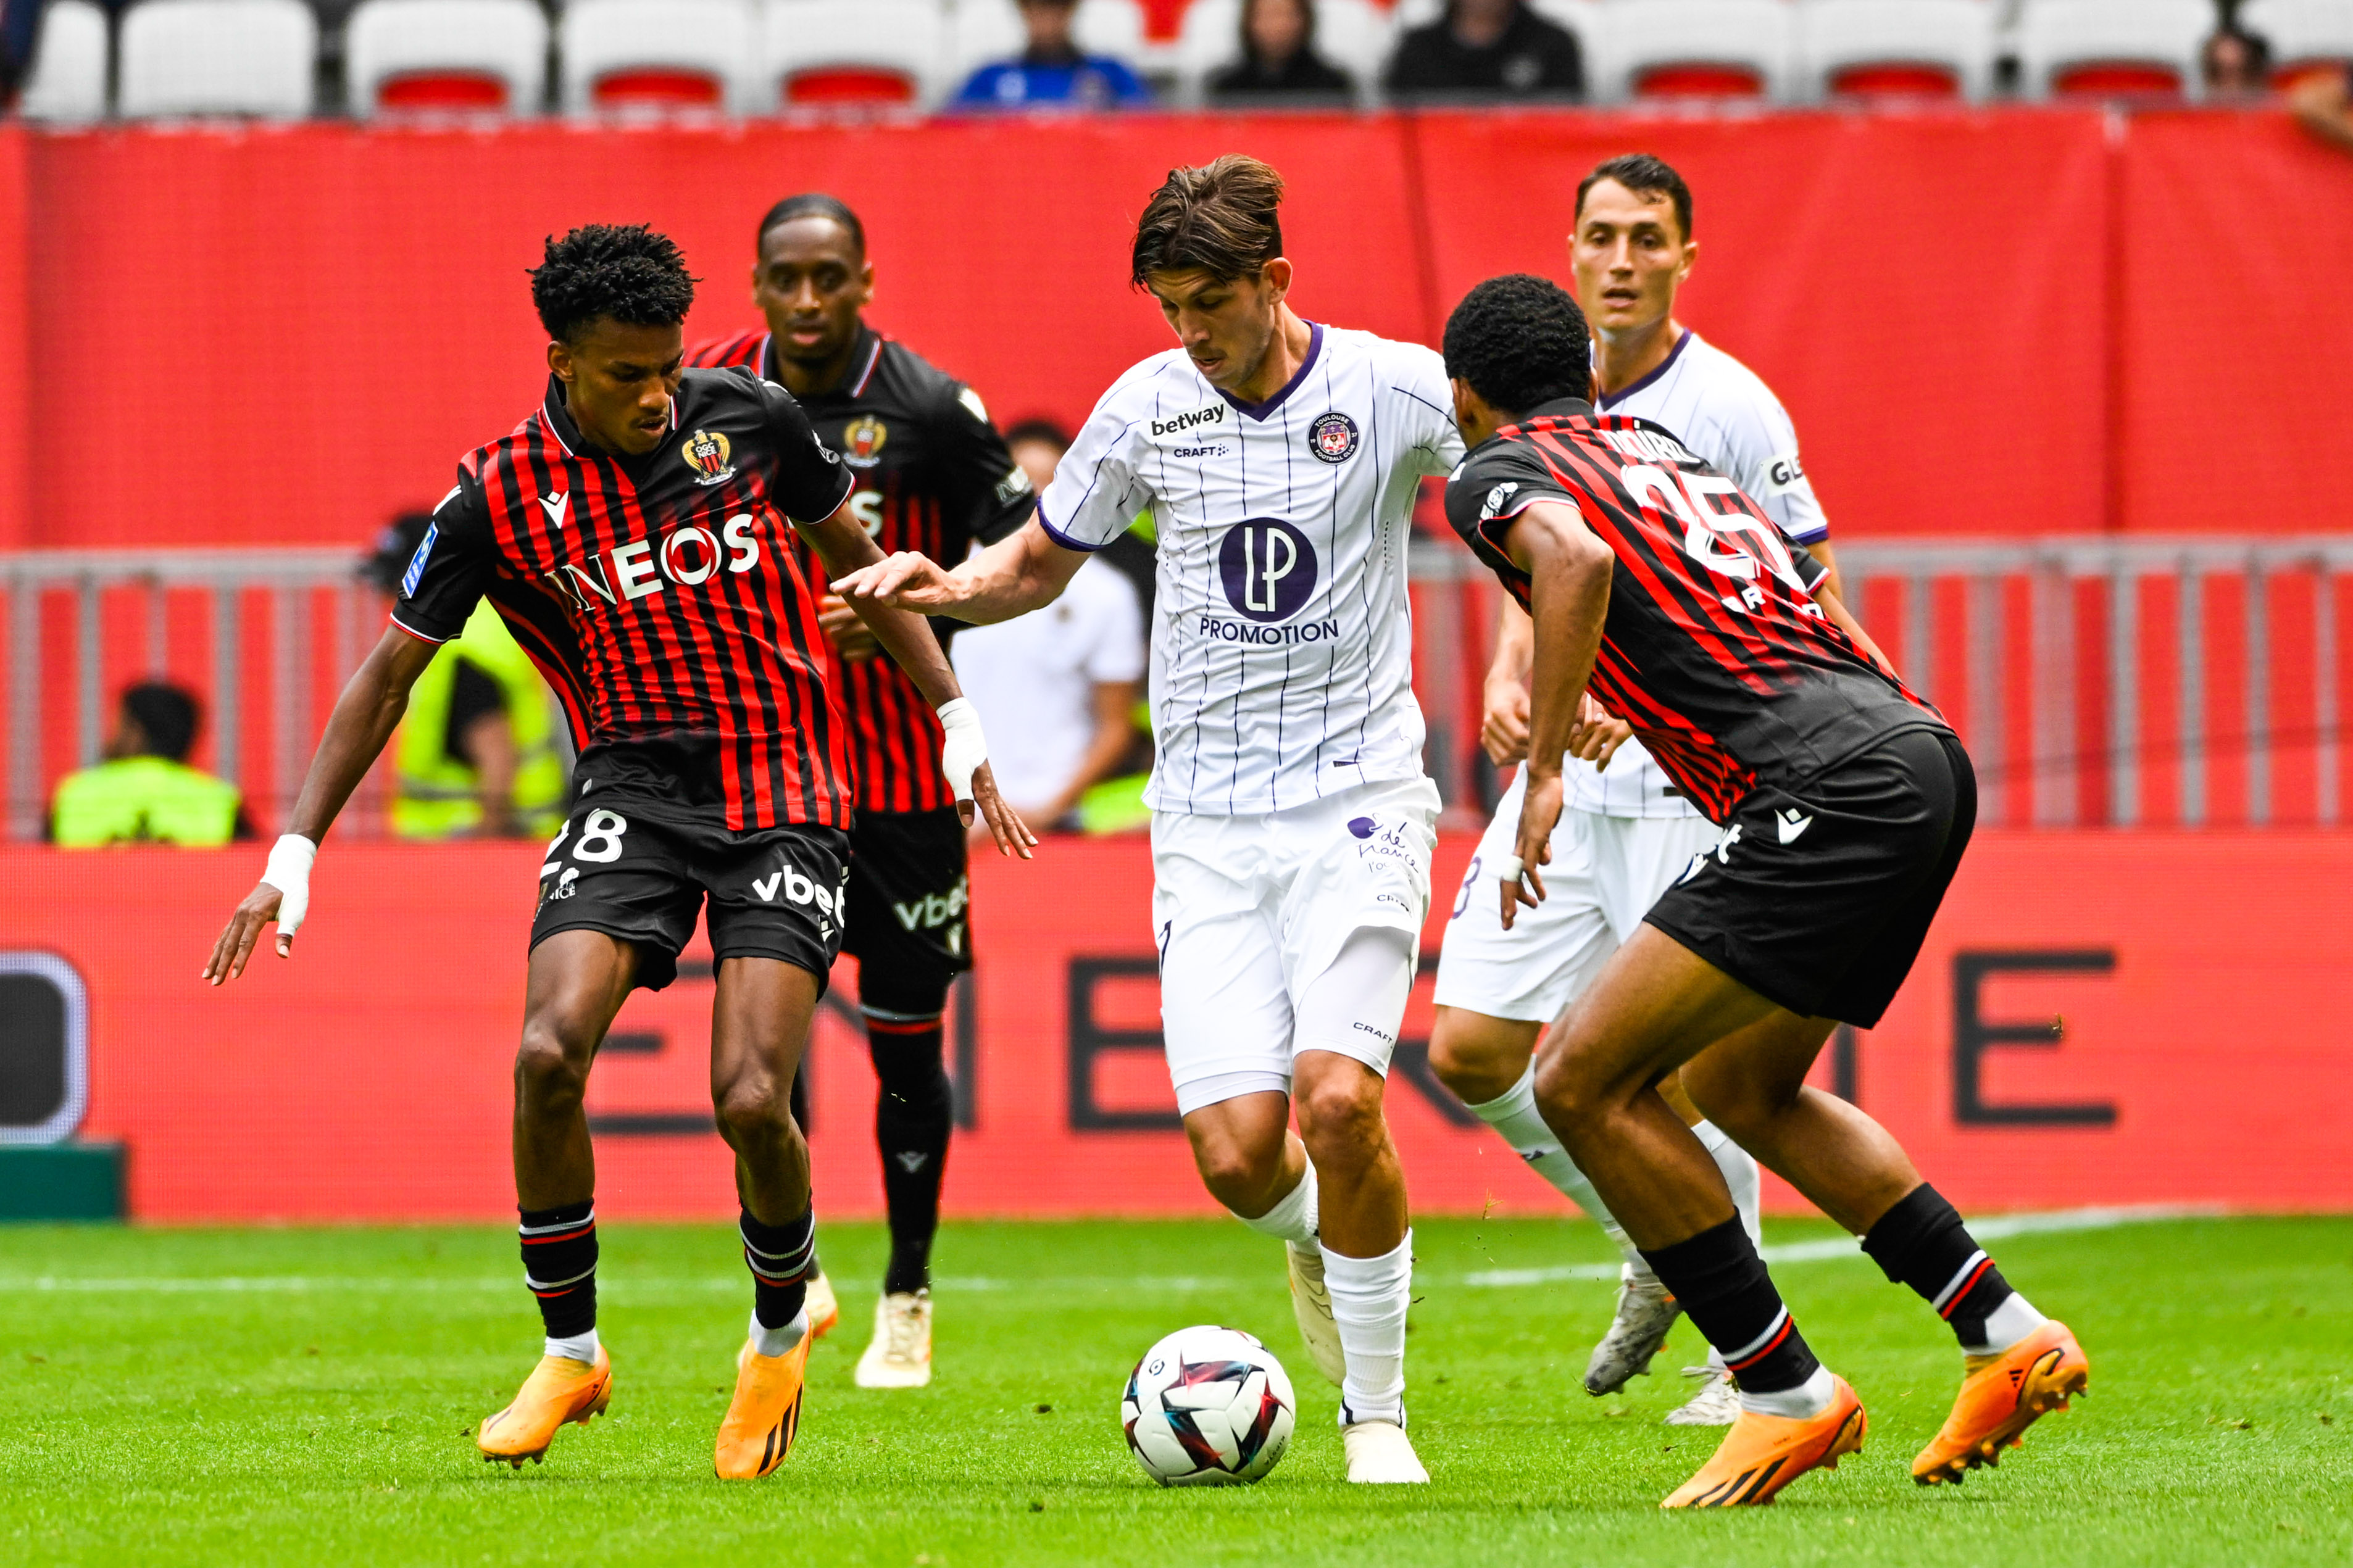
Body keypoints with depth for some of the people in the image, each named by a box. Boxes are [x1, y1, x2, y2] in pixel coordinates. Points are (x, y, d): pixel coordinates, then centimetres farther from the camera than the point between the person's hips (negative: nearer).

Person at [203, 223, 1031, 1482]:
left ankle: (781, 1331, 16)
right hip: (634, 791, 0)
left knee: (751, 1099, -15)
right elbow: (391, 671, 2)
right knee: (549, 1055, -21)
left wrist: (959, 726, 14)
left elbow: (859, 560, 14)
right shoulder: (499, 498, -5)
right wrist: (295, 854, -3)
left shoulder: (748, 418, -2)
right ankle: (569, 1354, -2)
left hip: (786, 798, 0)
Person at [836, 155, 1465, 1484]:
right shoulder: (1147, 407, 3)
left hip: (1357, 800, -2)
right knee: (1238, 1150, -10)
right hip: (1208, 817, 3)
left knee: (1338, 1095, -22)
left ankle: (1379, 1413, -4)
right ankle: (1317, 1237, 29)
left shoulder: (1393, 388, -6)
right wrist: (955, 588, -4)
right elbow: (1044, 561, 18)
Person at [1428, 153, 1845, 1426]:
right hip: (1566, 779, 6)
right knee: (1471, 1048, 1)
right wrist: (1510, 675, -1)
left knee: (1680, 1080, -8)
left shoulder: (1729, 407, -10)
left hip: (1690, 787, -6)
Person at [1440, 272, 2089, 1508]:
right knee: (1739, 1088, 25)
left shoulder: (1497, 473, 2)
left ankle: (1787, 1394, -2)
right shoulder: (1653, 444, 26)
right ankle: (2007, 1335, 23)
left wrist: (1543, 772, -19)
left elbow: (1577, 558, -21)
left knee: (1584, 1081, -5)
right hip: (1923, 753, 9)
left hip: (1831, 791, -9)